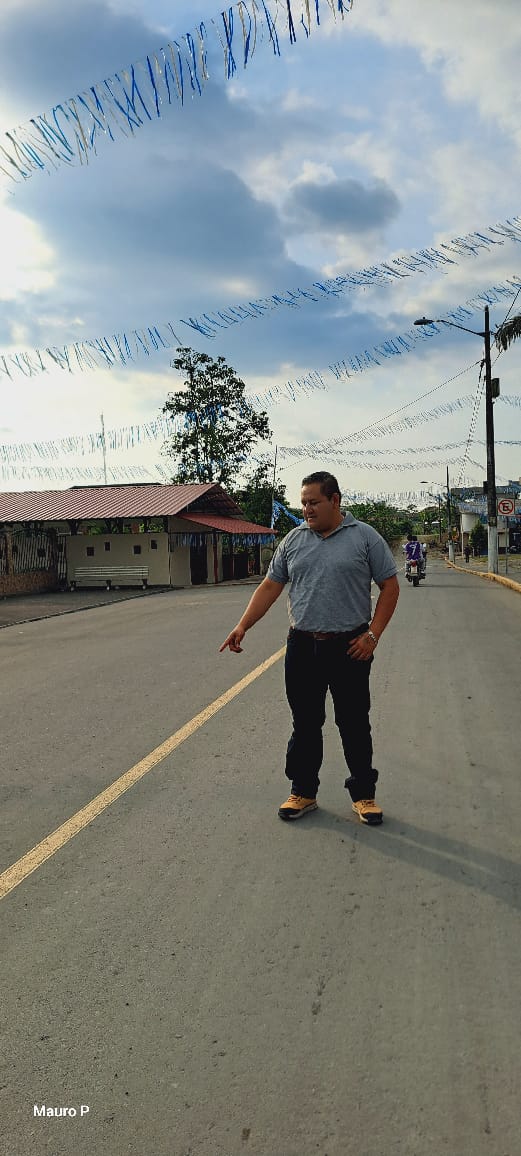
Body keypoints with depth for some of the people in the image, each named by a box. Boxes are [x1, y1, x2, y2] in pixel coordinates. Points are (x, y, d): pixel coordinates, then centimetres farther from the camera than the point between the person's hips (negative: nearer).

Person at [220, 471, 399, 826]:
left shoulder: (365, 537, -2)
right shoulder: (294, 540, 8)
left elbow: (390, 586, 0)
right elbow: (270, 587, 9)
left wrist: (373, 634, -8)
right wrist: (242, 626, -1)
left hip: (349, 648, -3)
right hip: (303, 647, 3)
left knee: (355, 725, 7)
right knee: (305, 724, 10)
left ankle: (364, 794, 21)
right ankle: (303, 792, 24)